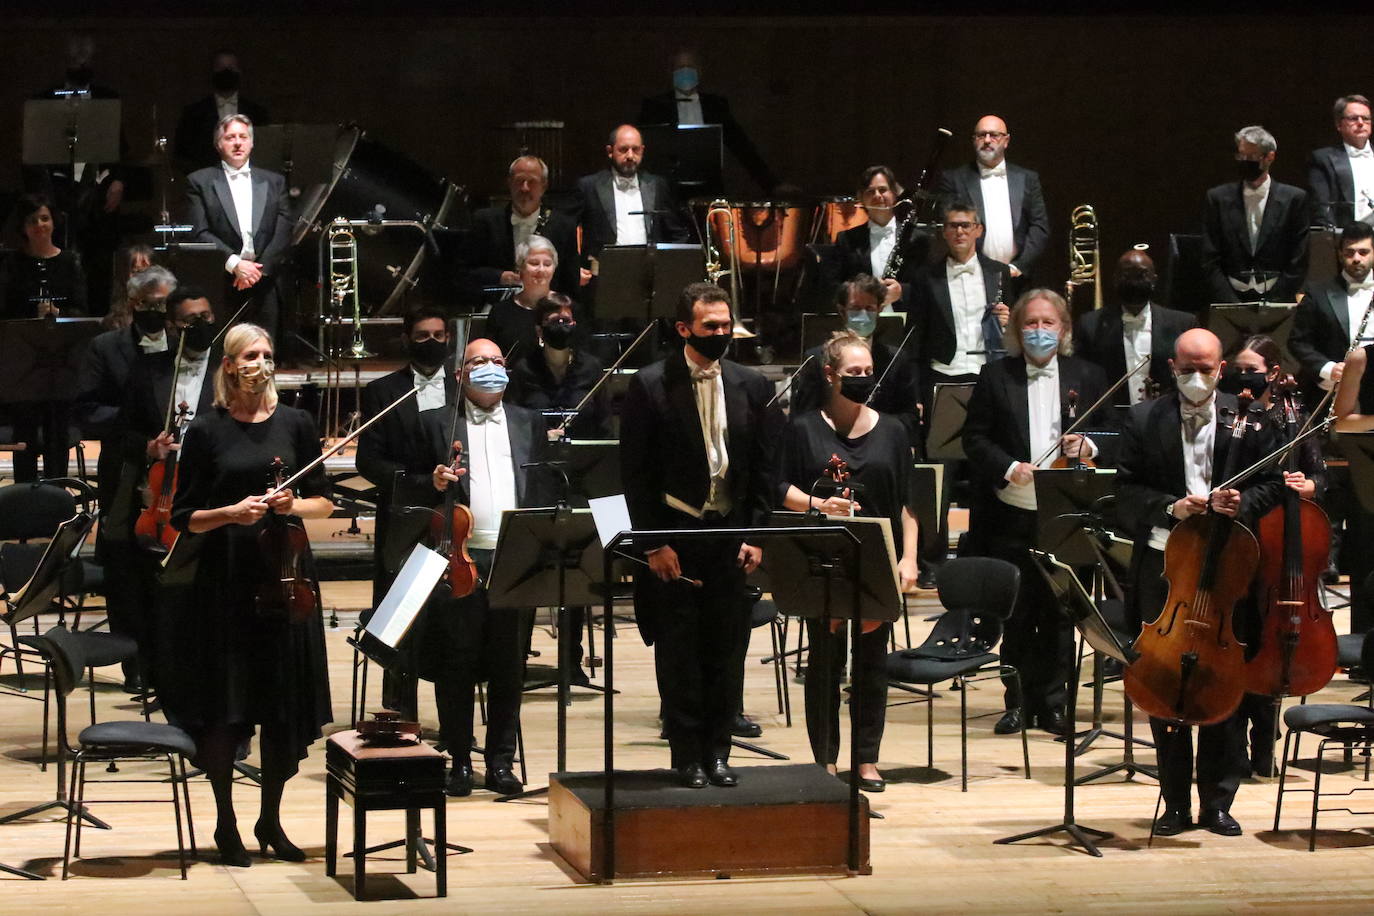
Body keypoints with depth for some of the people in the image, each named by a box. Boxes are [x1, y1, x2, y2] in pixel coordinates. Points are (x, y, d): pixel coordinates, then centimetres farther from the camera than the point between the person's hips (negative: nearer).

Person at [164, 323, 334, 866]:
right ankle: (226, 825, 12)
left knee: (286, 704, 4)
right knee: (223, 706, 0)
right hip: (223, 579, -2)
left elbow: (324, 503, 10)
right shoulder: (206, 431, 0)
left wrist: (292, 504, -9)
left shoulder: (295, 424, 6)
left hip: (284, 575, 2)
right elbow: (183, 518, 0)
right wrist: (231, 512, -16)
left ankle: (270, 821, 17)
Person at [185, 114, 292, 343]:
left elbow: (283, 233, 8)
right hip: (220, 287, -2)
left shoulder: (273, 182, 16)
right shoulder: (199, 182, 8)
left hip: (263, 284, 2)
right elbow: (199, 233, -2)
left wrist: (260, 269, -6)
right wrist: (234, 264, -13)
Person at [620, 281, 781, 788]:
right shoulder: (650, 386, -4)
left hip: (732, 534, 3)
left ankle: (717, 751, 13)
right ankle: (688, 756, 8)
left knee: (727, 649, 5)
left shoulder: (752, 386, 6)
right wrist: (653, 543, -9)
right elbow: (636, 473, -4)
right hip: (674, 534, -3)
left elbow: (765, 470, 9)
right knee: (678, 651, 1)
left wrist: (756, 535, 0)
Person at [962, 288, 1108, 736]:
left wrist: (1087, 446, -12)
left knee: (1059, 612, 3)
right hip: (1011, 517, 0)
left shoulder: (1087, 377, 8)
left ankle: (1053, 702, 12)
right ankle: (1019, 700, 16)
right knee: (1015, 613, 5)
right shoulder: (996, 376, 5)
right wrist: (1008, 468, -14)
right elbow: (974, 438, 2)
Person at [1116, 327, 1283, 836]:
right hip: (1163, 567, 0)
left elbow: (1270, 485, 6)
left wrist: (1241, 504, -15)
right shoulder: (1144, 422, 4)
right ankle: (1176, 804, 13)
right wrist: (1170, 508, -16)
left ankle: (1218, 801, 12)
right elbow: (1127, 494, 1)